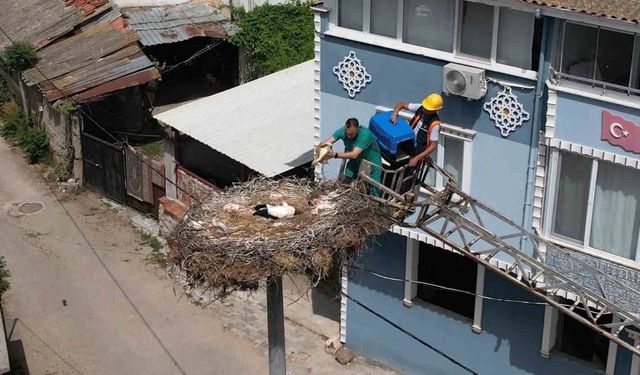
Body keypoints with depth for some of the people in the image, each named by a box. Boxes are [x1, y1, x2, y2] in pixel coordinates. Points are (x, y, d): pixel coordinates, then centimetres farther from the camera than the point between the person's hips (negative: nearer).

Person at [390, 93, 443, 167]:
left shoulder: (434, 124, -29)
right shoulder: (420, 108, -14)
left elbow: (433, 146, -24)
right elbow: (401, 104, -4)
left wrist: (417, 158, -29)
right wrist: (395, 114, -25)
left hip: (418, 152, -5)